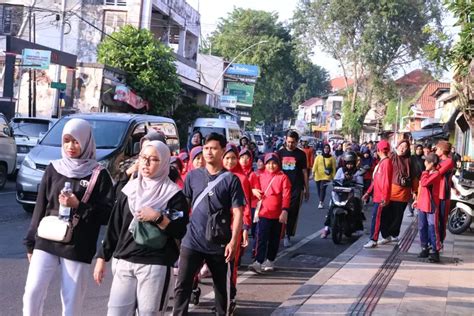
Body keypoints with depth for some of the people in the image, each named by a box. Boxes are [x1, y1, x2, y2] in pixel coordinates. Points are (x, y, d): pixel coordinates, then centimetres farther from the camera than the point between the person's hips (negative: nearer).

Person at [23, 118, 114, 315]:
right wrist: (31, 242, 12)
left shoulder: (99, 174, -2)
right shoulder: (53, 169, 8)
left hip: (78, 248, -2)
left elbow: (107, 214, -5)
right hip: (46, 242, 3)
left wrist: (79, 206, -17)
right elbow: (40, 207, 12)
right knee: (32, 292, -7)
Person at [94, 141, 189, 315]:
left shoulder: (174, 194, -2)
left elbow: (180, 232, -8)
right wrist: (102, 257, 11)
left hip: (156, 266, -4)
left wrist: (158, 217, -19)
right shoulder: (129, 189, 11)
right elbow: (114, 226, 13)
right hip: (124, 264, 4)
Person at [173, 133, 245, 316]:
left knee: (222, 287, 14)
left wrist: (233, 241, -15)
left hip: (219, 244, -1)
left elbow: (237, 212, -7)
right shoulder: (193, 175, 4)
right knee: (182, 286, -2)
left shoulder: (231, 179, -4)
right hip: (192, 241, 2)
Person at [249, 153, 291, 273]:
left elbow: (286, 195, -8)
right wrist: (254, 190, -6)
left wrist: (284, 211, -15)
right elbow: (257, 190, 17)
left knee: (274, 239, 12)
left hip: (277, 214, -1)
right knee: (261, 238, -6)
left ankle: (270, 261, 25)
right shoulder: (261, 176, 4)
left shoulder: (283, 178, -5)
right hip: (263, 213, 1)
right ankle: (258, 262, -7)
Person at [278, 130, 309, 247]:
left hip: (296, 187, -1)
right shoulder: (280, 153, 7)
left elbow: (304, 172, 7)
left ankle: (287, 235, 5)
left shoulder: (301, 154, 4)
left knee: (293, 212, -2)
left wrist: (306, 189, 5)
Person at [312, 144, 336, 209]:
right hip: (318, 176, 3)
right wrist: (313, 172, -17)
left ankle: (321, 203, -17)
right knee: (319, 189, 7)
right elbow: (315, 165, -3)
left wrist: (334, 176, 1)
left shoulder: (332, 158, 2)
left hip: (326, 176, -3)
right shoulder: (318, 157, 4)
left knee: (322, 188, -17)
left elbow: (334, 168, 4)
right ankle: (321, 201, 23)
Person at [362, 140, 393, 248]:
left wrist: (385, 197, -22)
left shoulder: (386, 162, -15)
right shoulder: (381, 162, 15)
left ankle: (373, 240, -6)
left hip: (381, 197, -9)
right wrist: (368, 192, 18)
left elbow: (386, 181, -20)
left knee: (376, 218, -8)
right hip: (377, 195, 9)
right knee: (377, 217, 13)